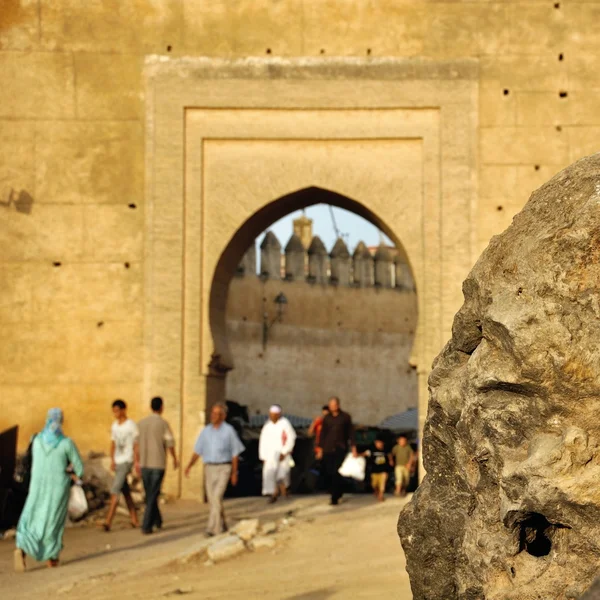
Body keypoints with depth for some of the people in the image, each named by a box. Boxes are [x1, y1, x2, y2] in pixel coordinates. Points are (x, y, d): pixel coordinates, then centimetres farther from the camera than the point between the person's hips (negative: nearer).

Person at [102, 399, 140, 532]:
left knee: (115, 490, -15)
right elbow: (113, 444, 15)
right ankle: (134, 520, 17)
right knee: (125, 491, 10)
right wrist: (112, 460, 2)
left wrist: (137, 462, -10)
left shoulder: (131, 425, -8)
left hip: (127, 461, -8)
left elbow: (136, 445, -7)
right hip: (117, 462, 8)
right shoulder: (114, 425, 13)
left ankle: (108, 521, -19)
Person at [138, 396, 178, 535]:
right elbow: (170, 444, -6)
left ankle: (157, 520, 31)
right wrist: (175, 459, 11)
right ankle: (146, 526, -7)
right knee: (153, 496, -2)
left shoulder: (141, 423, 3)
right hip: (158, 464, -4)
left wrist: (137, 462, 11)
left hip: (144, 464, 5)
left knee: (150, 494, 18)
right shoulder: (163, 423, -9)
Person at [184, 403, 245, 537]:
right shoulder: (205, 432, 8)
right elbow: (197, 451, 8)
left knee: (217, 497, -18)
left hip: (224, 469, -5)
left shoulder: (229, 431, -3)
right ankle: (222, 525, 27)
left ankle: (214, 528, -18)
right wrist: (189, 466, -5)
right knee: (212, 500, 8)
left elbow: (235, 453, 1)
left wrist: (234, 473, -1)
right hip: (209, 469, 5)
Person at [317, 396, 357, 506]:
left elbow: (351, 433, 4)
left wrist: (353, 447, -1)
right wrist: (320, 449, 10)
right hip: (328, 449, 3)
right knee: (328, 473, -1)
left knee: (336, 473, -12)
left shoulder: (345, 417, 2)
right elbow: (322, 434, 14)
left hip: (340, 449, -3)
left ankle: (335, 497, -8)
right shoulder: (326, 419, 9)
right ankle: (337, 493, 21)